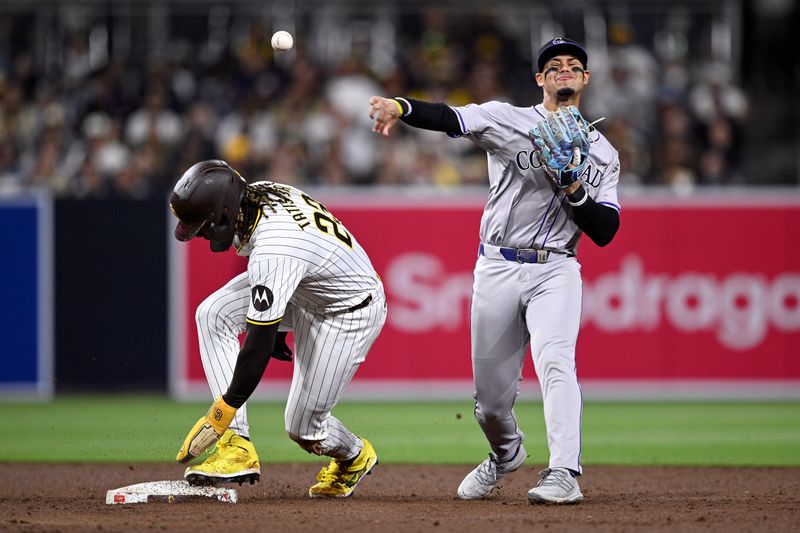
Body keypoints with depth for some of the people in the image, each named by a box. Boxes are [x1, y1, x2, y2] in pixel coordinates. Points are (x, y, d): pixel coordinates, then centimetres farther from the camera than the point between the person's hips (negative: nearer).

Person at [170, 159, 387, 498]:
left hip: (350, 311, -9)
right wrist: (278, 326, 19)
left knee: (303, 427, -7)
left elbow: (259, 344, -35)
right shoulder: (256, 193, -13)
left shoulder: (273, 252, -38)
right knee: (213, 315, -12)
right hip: (303, 289, 9)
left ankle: (354, 457, 30)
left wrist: (221, 413, -29)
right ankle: (237, 447, -14)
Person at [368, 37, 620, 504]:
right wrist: (402, 107, -34)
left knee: (555, 362, -25)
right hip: (498, 268, 0)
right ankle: (506, 453, 38)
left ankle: (563, 475, -29)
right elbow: (449, 118, -14)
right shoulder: (508, 121, 4)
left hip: (556, 272, 0)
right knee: (491, 394, 7)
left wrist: (574, 188, -13)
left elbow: (605, 232, 4)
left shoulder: (602, 153, 10)